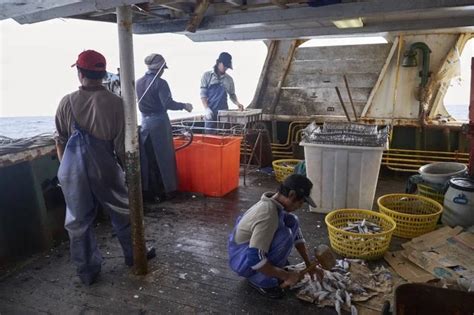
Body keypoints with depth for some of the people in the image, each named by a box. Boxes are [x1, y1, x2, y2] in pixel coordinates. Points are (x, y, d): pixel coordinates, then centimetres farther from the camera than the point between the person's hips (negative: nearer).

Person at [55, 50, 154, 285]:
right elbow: (121, 143, -9)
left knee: (78, 220, 13)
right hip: (104, 168, -2)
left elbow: (60, 141, 4)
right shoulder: (115, 102, -11)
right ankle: (134, 255, 33)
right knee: (122, 212, 17)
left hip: (73, 169, 2)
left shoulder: (67, 103, -3)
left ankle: (87, 271, 25)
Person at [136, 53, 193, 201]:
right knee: (164, 157, 4)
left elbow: (141, 103, 14)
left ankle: (150, 189, 19)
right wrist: (184, 105, -9)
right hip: (159, 122, -6)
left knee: (148, 158, 11)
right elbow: (167, 104, -21)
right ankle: (166, 189, 10)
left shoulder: (139, 82, 6)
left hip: (144, 121, 6)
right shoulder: (160, 83, -13)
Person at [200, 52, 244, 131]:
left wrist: (237, 103, -2)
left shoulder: (229, 79, 11)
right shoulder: (207, 75, 3)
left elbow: (232, 95, 18)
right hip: (210, 113, -2)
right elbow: (203, 93, -1)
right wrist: (206, 108, -12)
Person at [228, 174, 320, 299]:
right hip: (242, 259, -8)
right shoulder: (268, 216, -34)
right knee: (285, 236, -28)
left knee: (291, 222, 0)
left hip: (252, 247, 9)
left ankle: (274, 269, 10)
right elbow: (255, 259, -36)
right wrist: (286, 276, -24)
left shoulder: (276, 202, -6)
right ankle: (261, 280, -8)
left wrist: (309, 265, 9)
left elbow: (296, 234, 8)